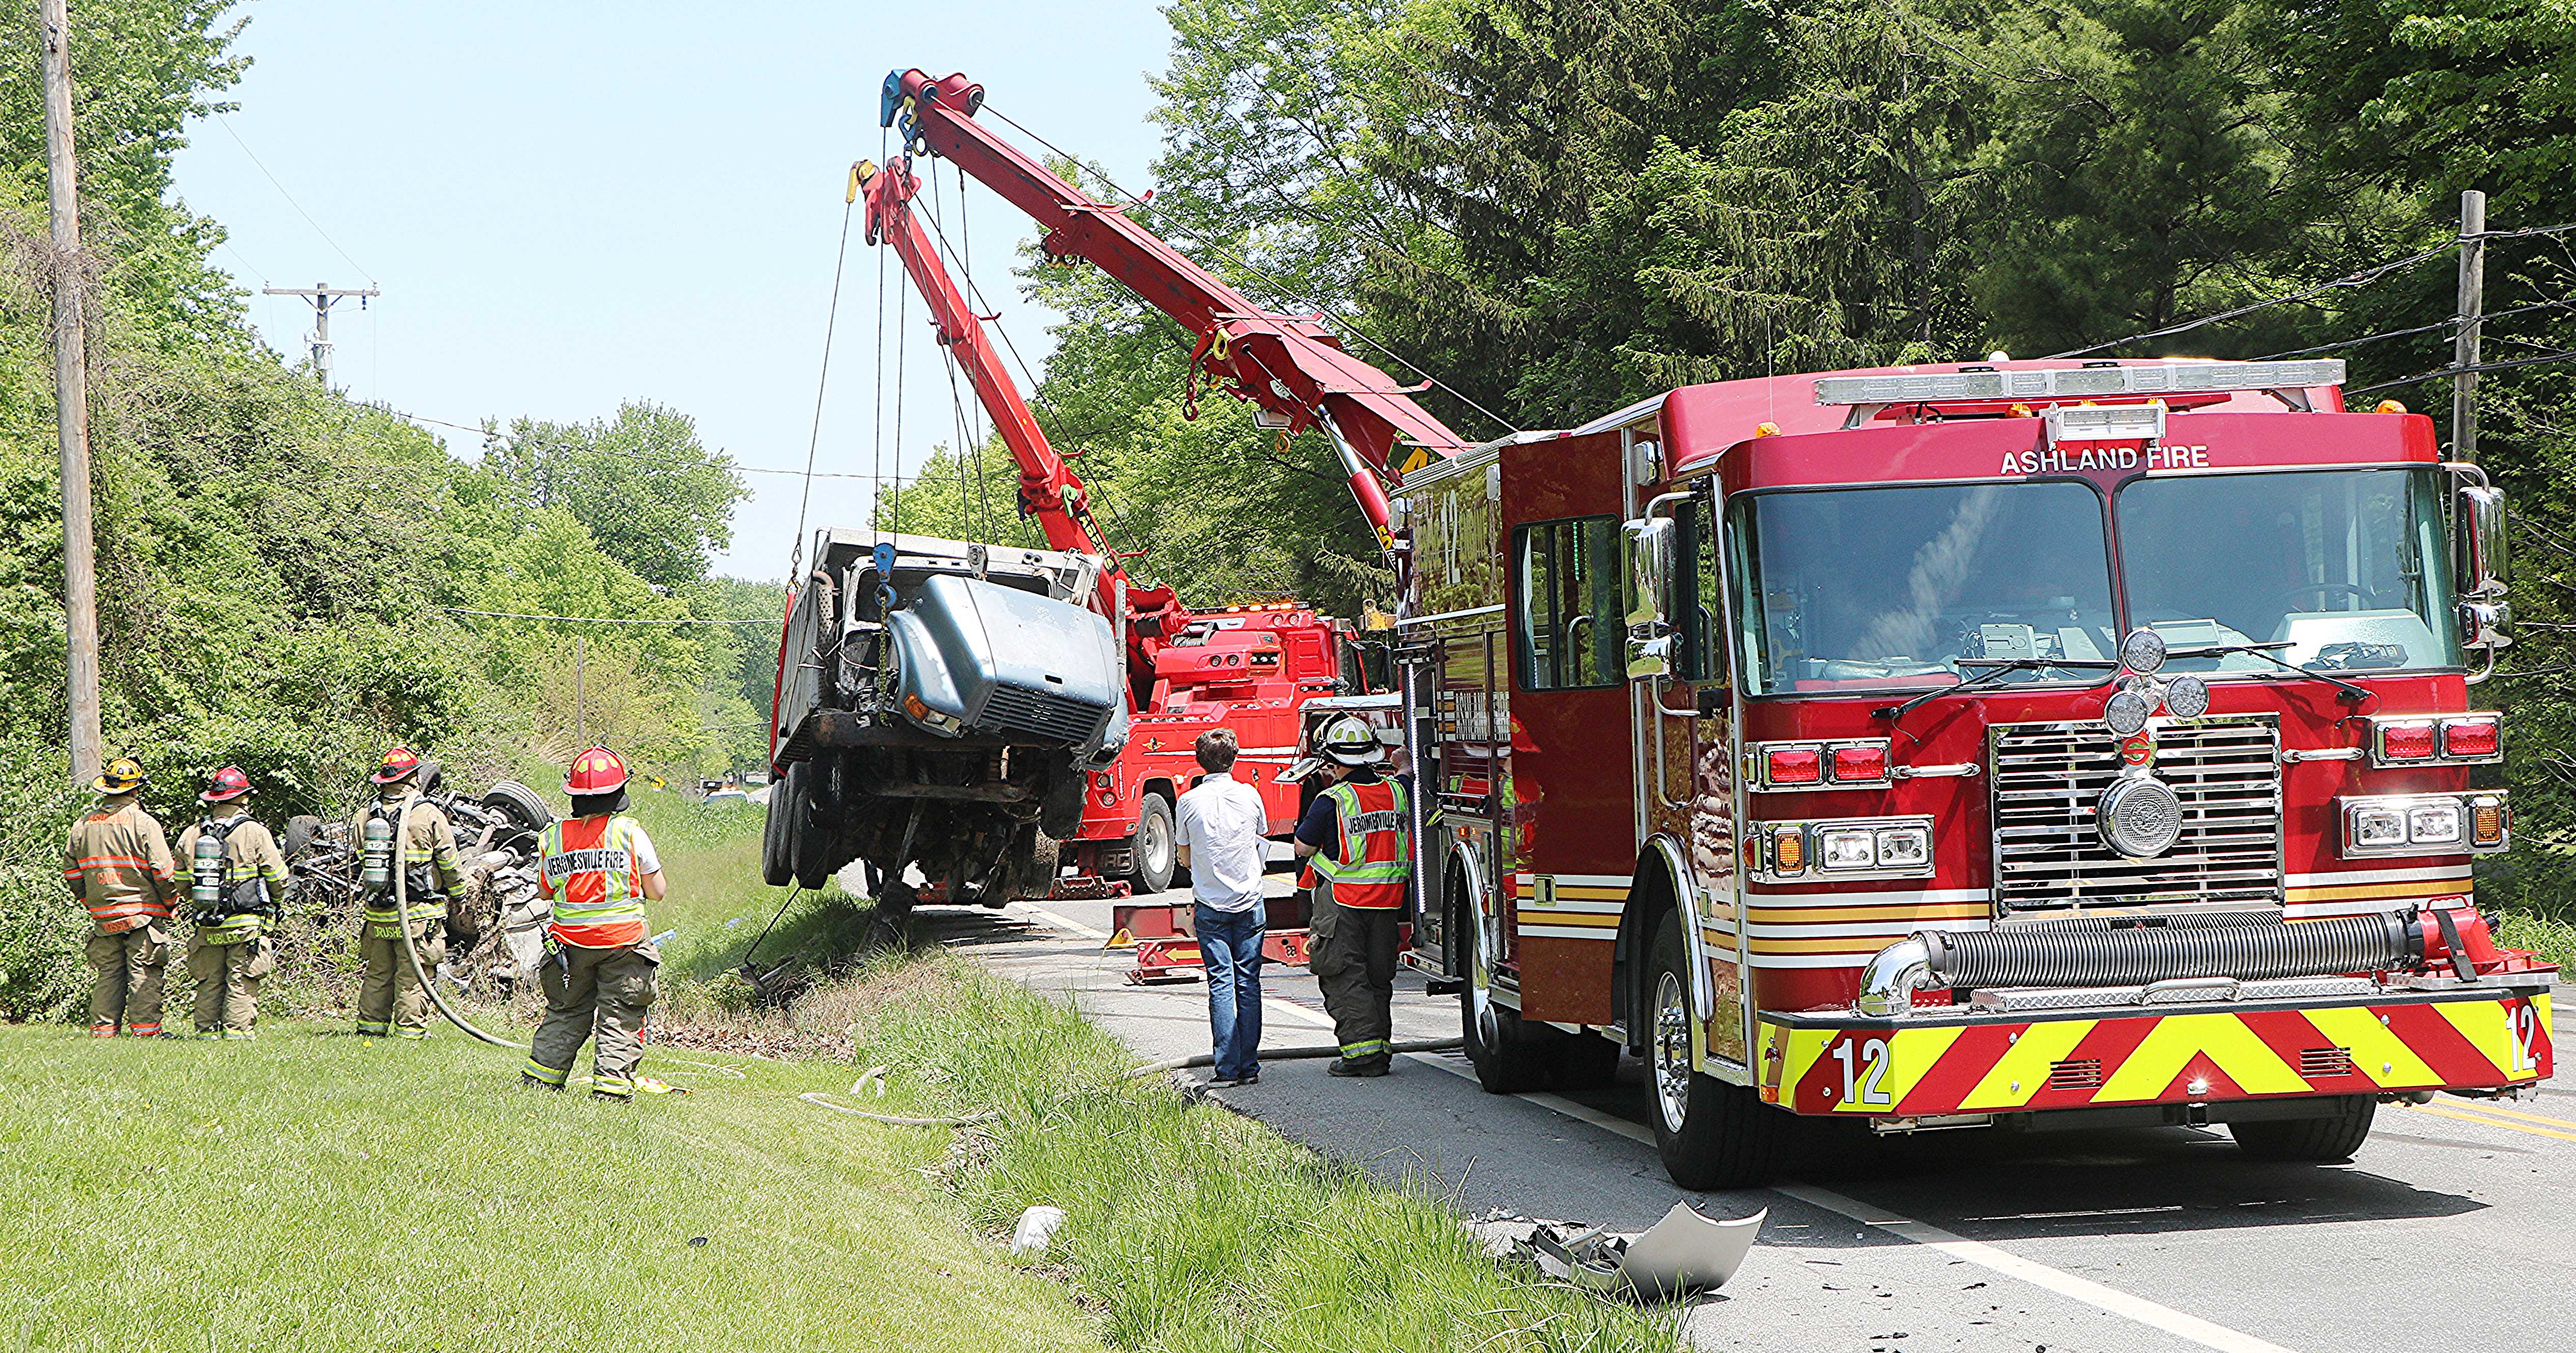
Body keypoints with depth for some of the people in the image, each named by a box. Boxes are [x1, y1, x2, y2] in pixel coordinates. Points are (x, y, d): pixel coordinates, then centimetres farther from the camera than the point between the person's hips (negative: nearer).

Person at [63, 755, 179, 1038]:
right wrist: (171, 902, 3)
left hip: (102, 916, 5)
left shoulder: (84, 824, 6)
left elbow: (71, 872, 11)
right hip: (143, 912, -5)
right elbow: (163, 870, -12)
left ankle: (103, 1028, 9)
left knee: (107, 972, 11)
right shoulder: (143, 823, -10)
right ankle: (144, 1028, -3)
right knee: (144, 974, -1)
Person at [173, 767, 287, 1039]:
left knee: (209, 981, 11)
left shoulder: (191, 836, 5)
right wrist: (278, 903, 15)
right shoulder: (254, 833, -8)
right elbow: (278, 876, -4)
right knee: (241, 981, 0)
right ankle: (237, 1029, -5)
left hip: (207, 925, 4)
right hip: (246, 924, -4)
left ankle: (207, 1030, 9)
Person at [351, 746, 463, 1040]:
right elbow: (450, 864, -4)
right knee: (413, 973, 0)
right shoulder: (429, 816, -9)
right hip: (418, 912, -5)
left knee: (378, 973, 13)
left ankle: (371, 1026, 17)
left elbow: (360, 862, 15)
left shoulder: (364, 817, 5)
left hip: (378, 913, 5)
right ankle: (409, 1028, 0)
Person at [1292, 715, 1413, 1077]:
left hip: (1344, 899, -5)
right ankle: (1382, 1050, 15)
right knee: (1379, 976, 14)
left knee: (1344, 975, -1)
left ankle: (1363, 1049, -9)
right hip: (1389, 898, 5)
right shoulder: (1396, 791, 2)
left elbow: (1303, 847, -3)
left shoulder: (1331, 802, -13)